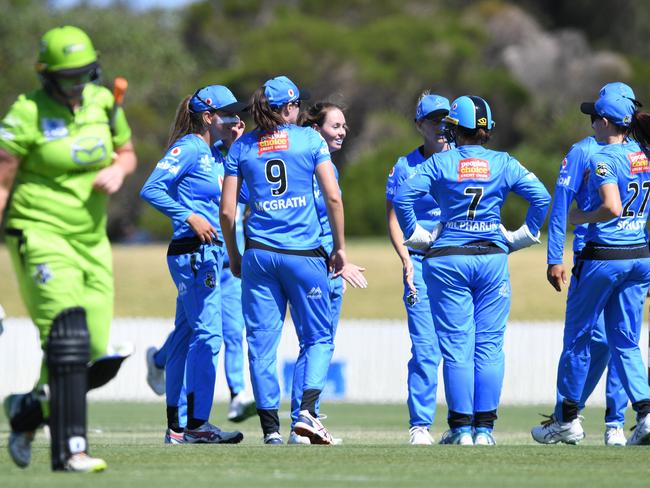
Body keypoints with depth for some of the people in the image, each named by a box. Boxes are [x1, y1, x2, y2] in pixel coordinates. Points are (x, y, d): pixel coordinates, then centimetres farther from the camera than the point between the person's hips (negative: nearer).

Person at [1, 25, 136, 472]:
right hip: (40, 234, -6)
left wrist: (118, 171, -5)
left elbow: (127, 153, 19)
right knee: (67, 339, -20)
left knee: (95, 354, 4)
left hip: (90, 239, 6)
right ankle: (69, 450, -21)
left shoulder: (103, 103, 4)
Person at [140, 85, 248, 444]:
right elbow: (150, 189, -17)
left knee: (186, 337, 11)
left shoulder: (211, 154, 18)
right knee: (207, 334, -12)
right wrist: (189, 216, -23)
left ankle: (177, 427, 14)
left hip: (208, 253, 10)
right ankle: (196, 425, -13)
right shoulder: (188, 148, -10)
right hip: (193, 251, -10)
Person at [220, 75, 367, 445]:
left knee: (262, 342, 6)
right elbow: (333, 198, -3)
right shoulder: (310, 139, 1)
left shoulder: (242, 147, 6)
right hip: (305, 254, -2)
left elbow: (227, 211, 4)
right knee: (319, 337, 10)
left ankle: (271, 427, 3)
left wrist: (234, 257, 17)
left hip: (258, 254, 2)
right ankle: (308, 410, -10)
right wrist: (340, 251, 6)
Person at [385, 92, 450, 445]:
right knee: (425, 348, -8)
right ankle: (419, 425, -4)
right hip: (422, 263, -2)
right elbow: (394, 218, 6)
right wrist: (406, 261, -7)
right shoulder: (405, 167, 6)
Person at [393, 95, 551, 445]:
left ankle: (461, 428, 0)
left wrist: (417, 236, 0)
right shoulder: (504, 163, 3)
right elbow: (541, 197, -4)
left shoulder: (440, 163, -1)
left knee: (456, 345, 2)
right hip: (493, 258, 1)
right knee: (489, 345, 5)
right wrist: (521, 236, 4)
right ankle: (484, 428, 2)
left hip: (447, 260, -1)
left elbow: (402, 197, -11)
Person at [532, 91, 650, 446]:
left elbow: (612, 207, -27)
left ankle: (566, 420, 17)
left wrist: (581, 217, -10)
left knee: (577, 337, 9)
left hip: (603, 256, -7)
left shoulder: (603, 158, -15)